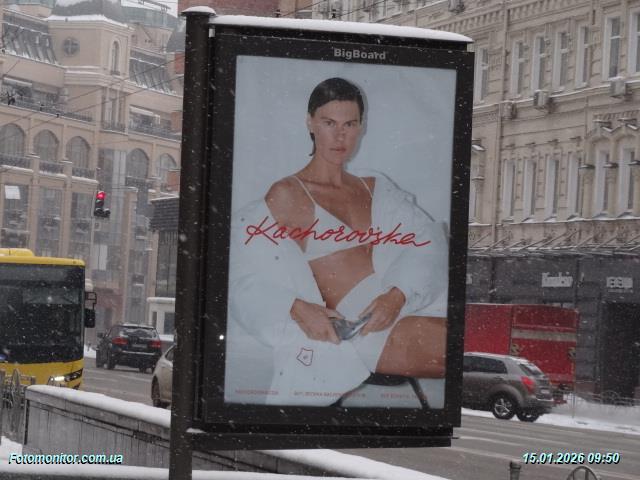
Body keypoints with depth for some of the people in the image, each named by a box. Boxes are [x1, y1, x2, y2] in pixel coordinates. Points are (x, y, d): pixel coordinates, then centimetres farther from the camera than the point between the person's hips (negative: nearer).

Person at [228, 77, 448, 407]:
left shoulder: (376, 188, 22)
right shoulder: (286, 195, 6)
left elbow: (427, 240, 6)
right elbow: (247, 279, -3)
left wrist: (398, 294, -14)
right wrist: (297, 308, -21)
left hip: (406, 302, 6)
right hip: (356, 326, -5)